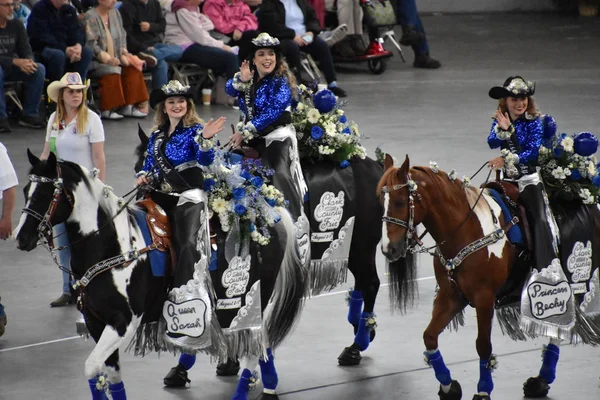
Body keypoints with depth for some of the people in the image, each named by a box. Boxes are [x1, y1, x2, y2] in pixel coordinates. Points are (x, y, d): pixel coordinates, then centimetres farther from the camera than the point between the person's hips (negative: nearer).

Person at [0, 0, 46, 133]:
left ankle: (30, 114, -13)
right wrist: (15, 62, -32)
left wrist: (29, 61, -22)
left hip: (12, 68, 5)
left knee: (39, 69, -19)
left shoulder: (16, 25, 4)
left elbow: (26, 50, 3)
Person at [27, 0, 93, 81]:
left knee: (87, 51, -15)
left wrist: (78, 45, -23)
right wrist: (65, 49, -28)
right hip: (41, 50, -7)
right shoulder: (39, 9, -11)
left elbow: (77, 29, 0)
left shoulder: (70, 10, 11)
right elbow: (43, 37, -20)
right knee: (58, 55, -36)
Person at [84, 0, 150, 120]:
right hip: (95, 61, -7)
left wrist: (124, 51, 1)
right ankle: (106, 110, -30)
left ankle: (128, 106, -16)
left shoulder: (115, 14, 13)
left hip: (114, 59, 7)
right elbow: (91, 44, -15)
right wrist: (107, 58, -24)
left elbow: (122, 37, 20)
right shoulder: (90, 17, -8)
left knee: (133, 69, -16)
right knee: (112, 70, -34)